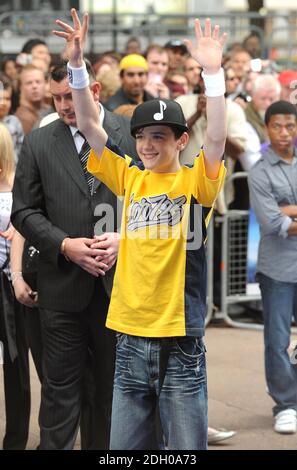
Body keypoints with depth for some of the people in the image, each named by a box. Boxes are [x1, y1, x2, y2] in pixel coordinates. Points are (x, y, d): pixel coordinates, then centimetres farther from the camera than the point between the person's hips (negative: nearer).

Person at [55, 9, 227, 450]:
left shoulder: (195, 182, -2)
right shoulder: (131, 179, 8)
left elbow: (216, 138, -19)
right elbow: (89, 125, 3)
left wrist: (213, 72, -27)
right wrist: (77, 63, -6)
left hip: (180, 344, -4)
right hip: (130, 341, 4)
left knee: (185, 447, 4)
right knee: (123, 447, 12)